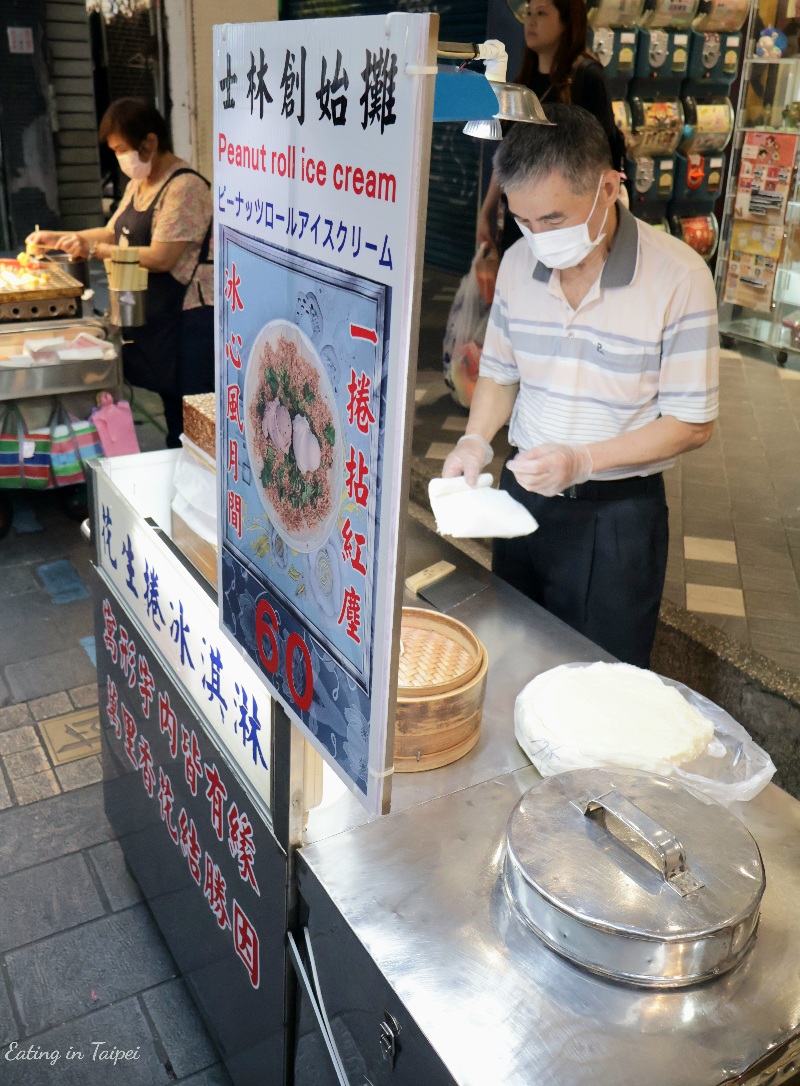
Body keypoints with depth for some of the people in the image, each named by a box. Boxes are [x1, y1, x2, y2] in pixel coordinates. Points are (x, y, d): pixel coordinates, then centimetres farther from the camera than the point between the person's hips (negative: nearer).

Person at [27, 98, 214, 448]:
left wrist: (93, 250, -18)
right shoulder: (138, 184, 15)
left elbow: (161, 258, -22)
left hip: (188, 317, -9)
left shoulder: (184, 187, -15)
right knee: (172, 407, 14)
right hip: (154, 315, 9)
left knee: (189, 417, -6)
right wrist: (60, 238, 14)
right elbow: (113, 233, 25)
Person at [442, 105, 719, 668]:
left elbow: (692, 424, -13)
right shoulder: (518, 263, -1)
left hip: (617, 513, -4)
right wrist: (476, 440, -8)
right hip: (522, 495, 5)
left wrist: (583, 460, -24)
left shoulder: (679, 276, -16)